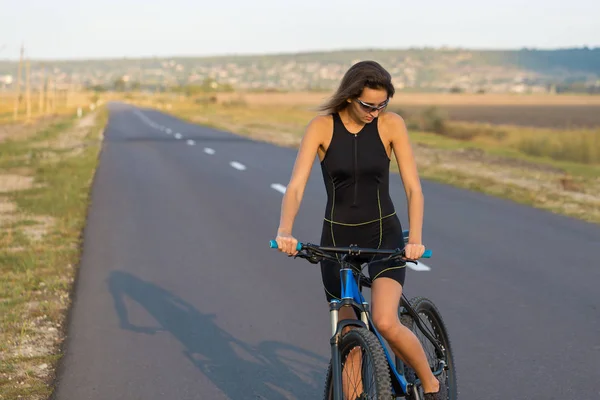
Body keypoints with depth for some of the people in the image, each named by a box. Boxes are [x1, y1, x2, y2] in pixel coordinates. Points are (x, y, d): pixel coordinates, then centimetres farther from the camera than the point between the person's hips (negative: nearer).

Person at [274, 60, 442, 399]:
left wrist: (415, 238, -26)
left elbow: (413, 187, -11)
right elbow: (296, 186, -17)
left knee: (385, 322, -20)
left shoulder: (392, 124, -9)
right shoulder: (322, 127, -9)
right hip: (337, 237, 2)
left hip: (384, 234, -1)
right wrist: (285, 231, -35)